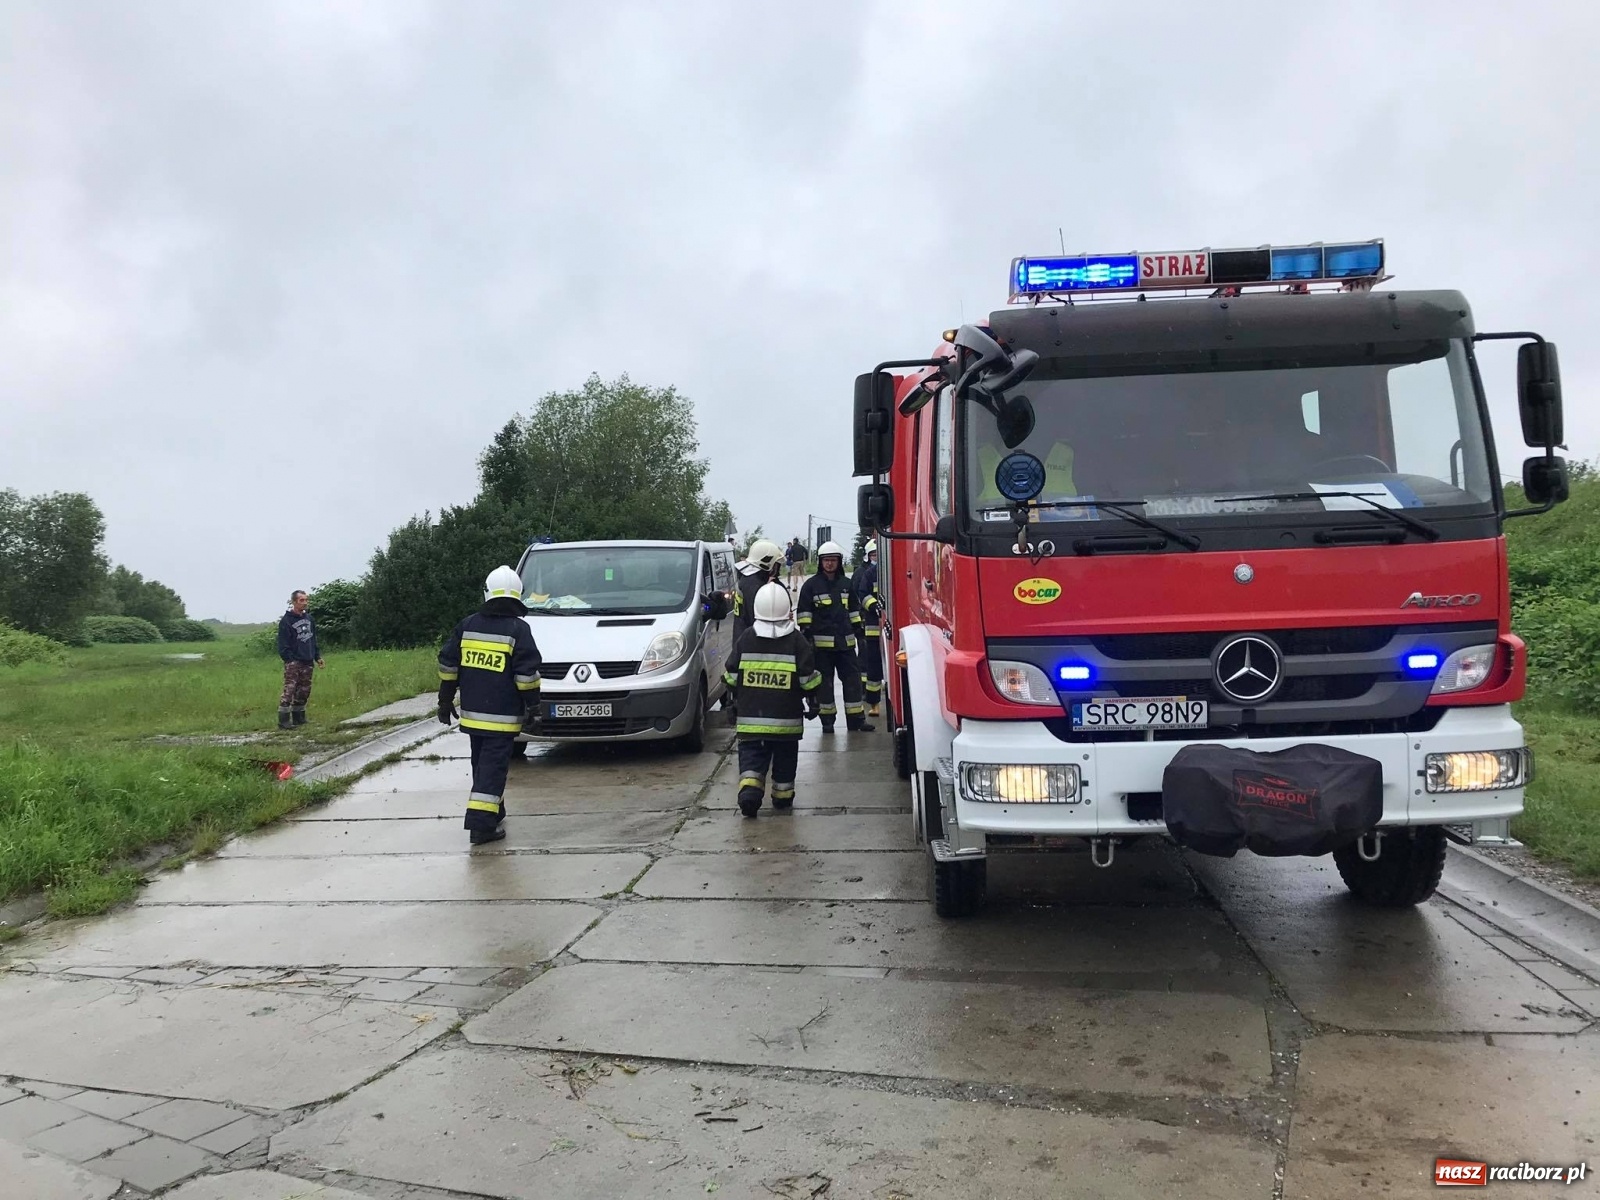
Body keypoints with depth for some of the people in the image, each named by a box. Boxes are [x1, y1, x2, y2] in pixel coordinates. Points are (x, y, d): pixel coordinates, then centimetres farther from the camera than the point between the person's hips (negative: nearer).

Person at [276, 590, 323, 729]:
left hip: (308, 662, 7)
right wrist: (289, 659, -17)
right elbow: (283, 644, -10)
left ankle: (298, 717, 20)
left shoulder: (309, 618, 14)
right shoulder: (286, 620, -7)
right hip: (293, 662, -7)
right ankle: (283, 720, -10)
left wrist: (317, 656, 14)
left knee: (304, 691, 10)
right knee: (289, 690, -11)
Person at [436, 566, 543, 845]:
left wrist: (445, 700, 17)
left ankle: (493, 817, 29)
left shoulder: (467, 625, 6)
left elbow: (447, 664, 9)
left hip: (471, 713, 5)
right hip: (502, 717, -5)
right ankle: (481, 824, -9)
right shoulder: (518, 629, -10)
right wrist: (533, 703, 0)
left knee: (483, 764, 18)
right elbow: (526, 674, -13)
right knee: (493, 767, -3)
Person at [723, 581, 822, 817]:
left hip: (751, 717, 0)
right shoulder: (796, 642, -5)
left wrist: (735, 698, 21)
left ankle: (749, 788, -19)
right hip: (786, 719, 0)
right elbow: (809, 678, -5)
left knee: (751, 756, 4)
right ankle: (782, 796, 25)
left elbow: (731, 676, 5)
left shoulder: (745, 639, 0)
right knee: (785, 758, 16)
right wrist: (812, 701, 12)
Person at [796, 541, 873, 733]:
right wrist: (806, 634, -9)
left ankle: (856, 718, 10)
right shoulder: (811, 585, -1)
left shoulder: (846, 584, 13)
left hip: (846, 641, 4)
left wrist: (858, 630, 17)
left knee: (852, 679, 4)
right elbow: (804, 612, -3)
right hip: (821, 642, -4)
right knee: (825, 682, 3)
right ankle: (827, 720, 11)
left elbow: (853, 610, 20)